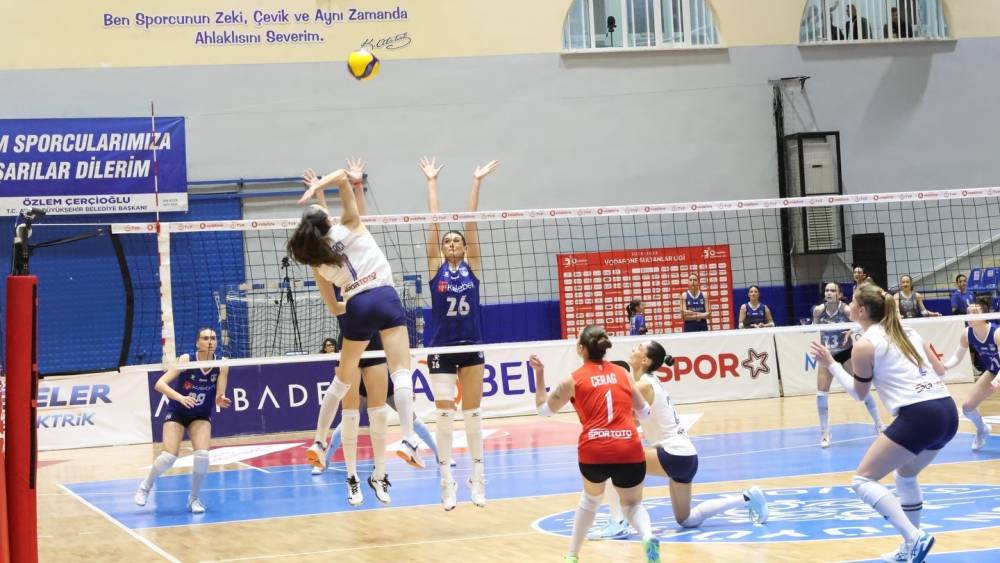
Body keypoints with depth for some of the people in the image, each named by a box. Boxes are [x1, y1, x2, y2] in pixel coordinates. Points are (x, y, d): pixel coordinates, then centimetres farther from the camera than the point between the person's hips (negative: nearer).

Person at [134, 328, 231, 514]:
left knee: (202, 455, -20)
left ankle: (194, 498, 3)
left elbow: (218, 397, -16)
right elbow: (159, 384, -29)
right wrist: (180, 397, -43)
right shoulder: (186, 360, -23)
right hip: (176, 413, -2)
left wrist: (221, 400, -40)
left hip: (201, 416, 2)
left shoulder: (221, 366, -16)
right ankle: (145, 486, 15)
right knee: (169, 457, -16)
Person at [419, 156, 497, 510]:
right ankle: (447, 483, 4)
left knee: (473, 415, 6)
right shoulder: (436, 267, 2)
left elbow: (471, 222, 0)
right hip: (441, 350, -1)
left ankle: (478, 479, 12)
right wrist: (432, 182, 0)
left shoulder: (472, 266, 4)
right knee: (444, 417, -1)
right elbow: (434, 222, 0)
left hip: (471, 348, 1)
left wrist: (477, 182, -3)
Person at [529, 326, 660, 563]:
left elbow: (544, 408, 22)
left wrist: (539, 374, 27)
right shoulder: (622, 373, 13)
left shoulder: (574, 380, 8)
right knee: (633, 504, 18)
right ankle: (648, 536, -15)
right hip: (629, 451, 1)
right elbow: (644, 412, 23)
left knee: (590, 499, 29)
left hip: (594, 452, 0)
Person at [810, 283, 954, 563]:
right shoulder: (908, 332, 17)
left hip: (917, 417, -8)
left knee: (863, 480, -1)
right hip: (948, 412, 8)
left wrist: (831, 364, 16)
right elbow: (939, 370, 23)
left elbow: (859, 394, 10)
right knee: (906, 475, 29)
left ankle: (914, 538, -15)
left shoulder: (865, 345, -2)